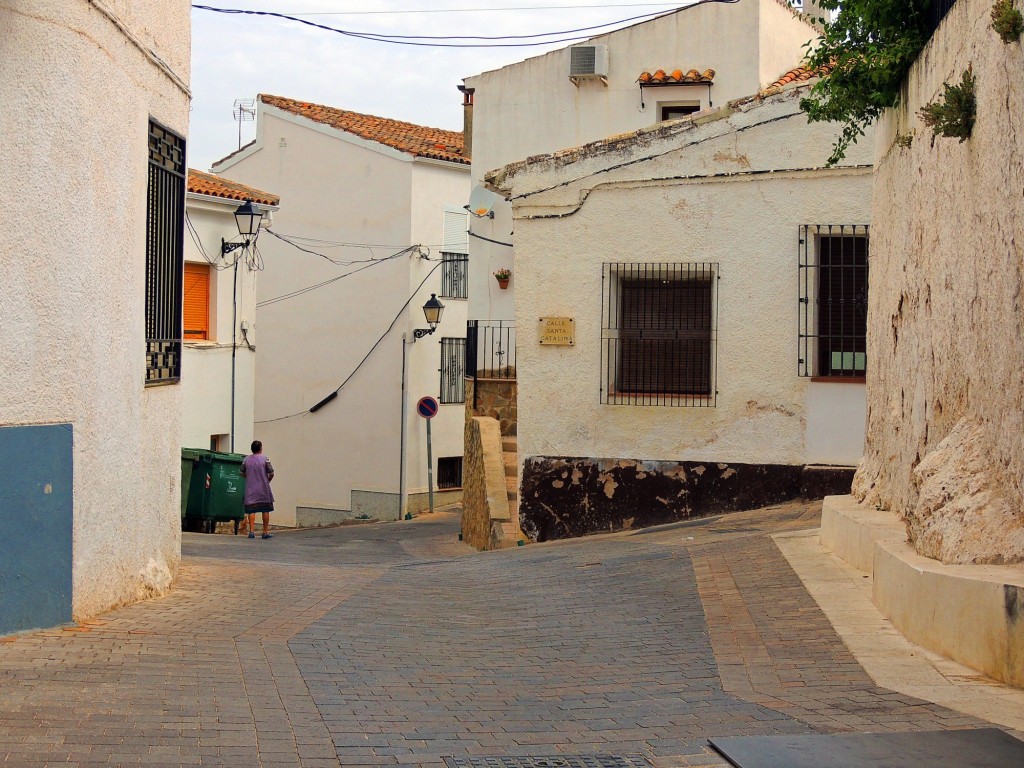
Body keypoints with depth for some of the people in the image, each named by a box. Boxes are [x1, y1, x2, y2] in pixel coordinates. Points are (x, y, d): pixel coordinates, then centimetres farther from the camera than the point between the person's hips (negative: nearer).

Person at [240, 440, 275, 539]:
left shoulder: (246, 459, 2)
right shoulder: (265, 459, -6)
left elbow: (242, 473, 9)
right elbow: (271, 473, -6)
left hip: (250, 489, 2)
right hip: (263, 489, -2)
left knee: (251, 510, 3)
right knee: (266, 510, 7)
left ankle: (252, 531, -5)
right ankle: (266, 532, 11)